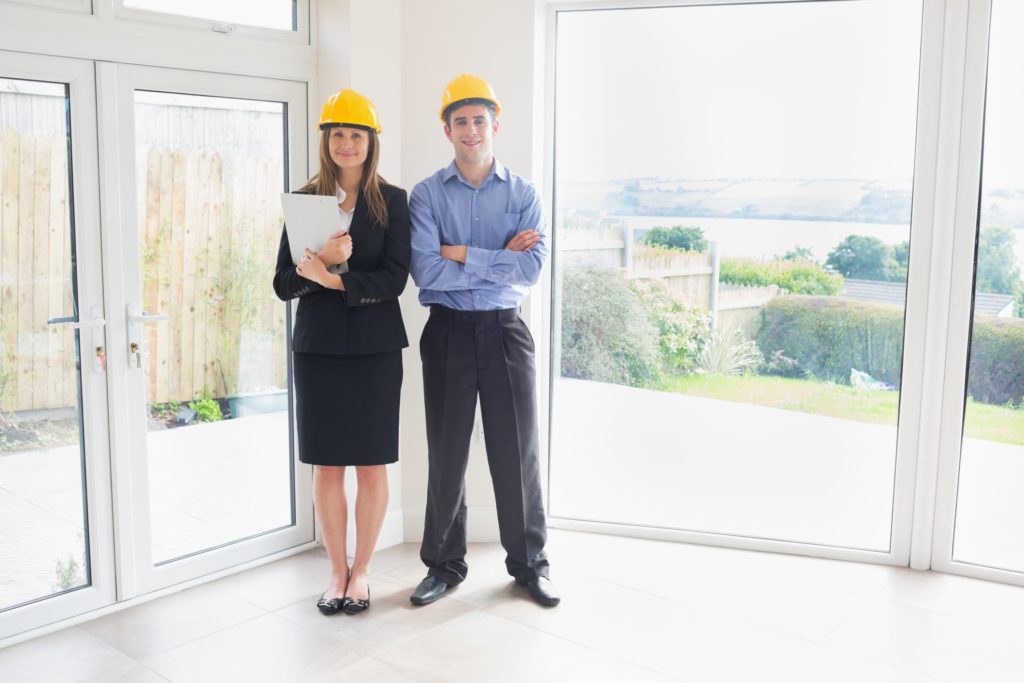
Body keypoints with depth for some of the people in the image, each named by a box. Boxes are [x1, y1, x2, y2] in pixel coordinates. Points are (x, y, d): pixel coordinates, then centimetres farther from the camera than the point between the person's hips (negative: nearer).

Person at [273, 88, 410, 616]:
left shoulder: (392, 201, 2)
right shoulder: (305, 199, 7)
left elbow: (395, 278, -8)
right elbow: (283, 283, 1)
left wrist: (334, 277, -20)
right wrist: (323, 259, -18)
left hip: (375, 347, -1)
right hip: (318, 346, 2)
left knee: (371, 465, 4)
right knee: (326, 465, 6)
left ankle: (361, 570, 20)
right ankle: (337, 570, 21)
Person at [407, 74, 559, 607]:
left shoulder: (522, 194, 2)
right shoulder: (427, 195, 0)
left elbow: (532, 268, -12)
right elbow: (425, 271, -15)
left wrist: (463, 255, -14)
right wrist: (500, 259, -13)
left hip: (505, 330, 1)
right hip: (448, 330, 0)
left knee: (517, 449, 7)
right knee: (446, 451, 9)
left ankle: (529, 563, 23)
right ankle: (444, 564, 25)